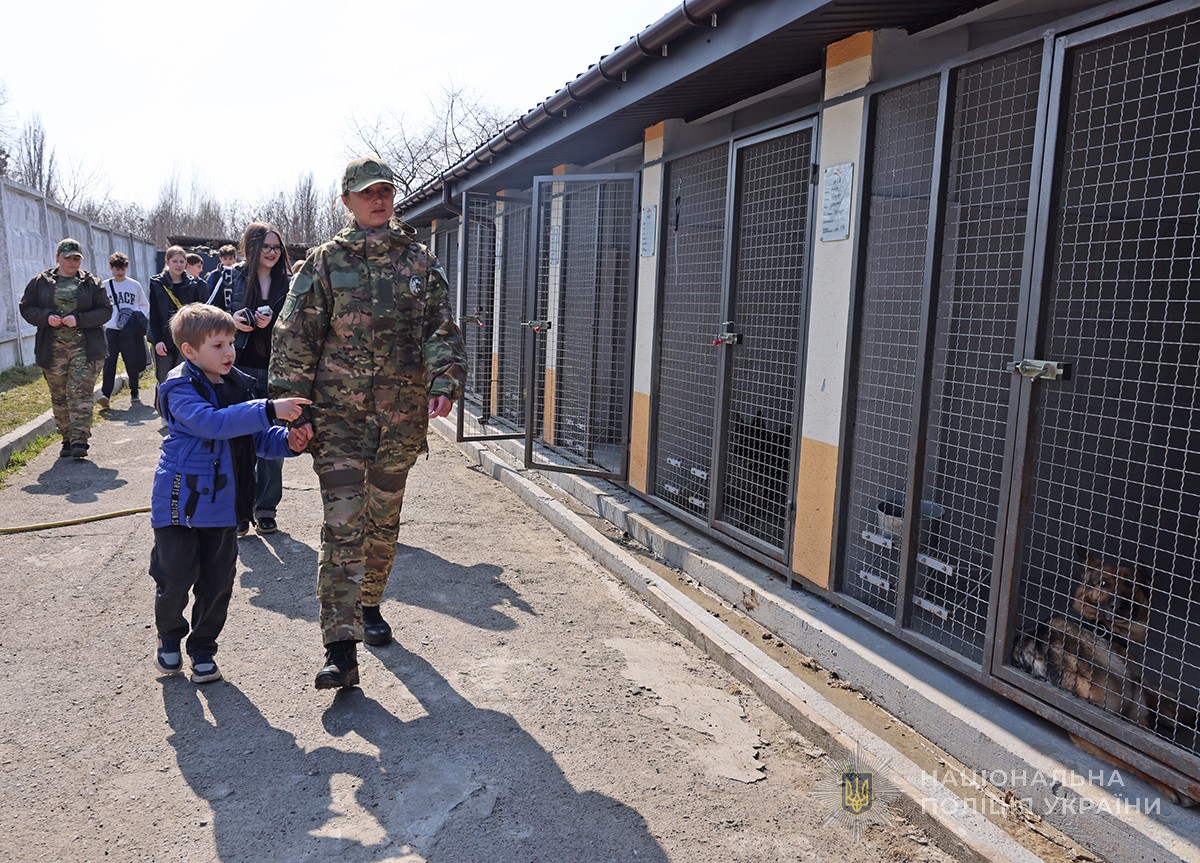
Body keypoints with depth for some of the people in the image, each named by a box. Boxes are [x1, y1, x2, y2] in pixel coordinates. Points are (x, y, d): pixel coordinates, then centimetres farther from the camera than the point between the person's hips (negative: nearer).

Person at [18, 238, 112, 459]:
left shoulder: (91, 283, 5)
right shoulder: (40, 282, 9)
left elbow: (105, 310, 1)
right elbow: (26, 308, 10)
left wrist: (79, 319, -13)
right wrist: (46, 317, -10)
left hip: (85, 349, -2)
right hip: (52, 350, 2)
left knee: (81, 393, -11)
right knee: (59, 397, 8)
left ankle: (79, 440, -12)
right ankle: (67, 440, 18)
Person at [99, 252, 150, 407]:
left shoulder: (135, 285, 7)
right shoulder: (105, 286, 6)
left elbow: (145, 305, 14)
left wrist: (141, 320, 0)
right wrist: (101, 323, -2)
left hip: (131, 331, 0)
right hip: (111, 330, 0)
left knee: (132, 362, 4)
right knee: (109, 361, -10)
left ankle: (134, 392, 18)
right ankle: (105, 394, -14)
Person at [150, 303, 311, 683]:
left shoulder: (241, 385, 5)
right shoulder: (179, 388, -14)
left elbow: (259, 438, 11)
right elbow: (212, 422, -32)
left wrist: (286, 441, -10)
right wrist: (268, 410, -38)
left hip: (223, 502, 5)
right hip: (180, 501, -5)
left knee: (218, 580, 9)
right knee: (176, 577, 3)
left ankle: (203, 646, 28)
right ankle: (169, 637, 32)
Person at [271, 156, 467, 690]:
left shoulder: (420, 261, 8)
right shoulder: (324, 263, 3)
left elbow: (442, 329, 4)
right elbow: (295, 337, 0)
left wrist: (444, 383, -13)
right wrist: (295, 406, -7)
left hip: (401, 416, 3)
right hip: (338, 415, -2)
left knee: (383, 522, 15)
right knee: (343, 528, -9)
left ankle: (368, 605, 38)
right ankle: (341, 651, -8)